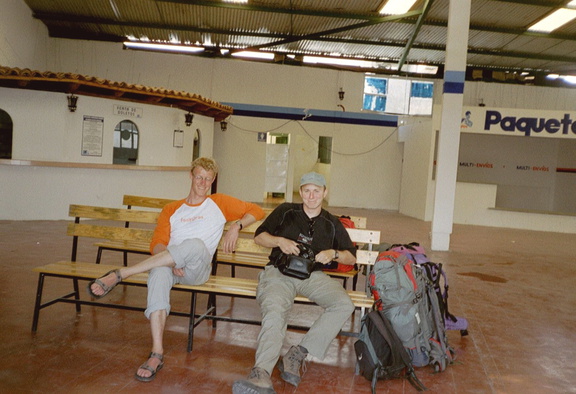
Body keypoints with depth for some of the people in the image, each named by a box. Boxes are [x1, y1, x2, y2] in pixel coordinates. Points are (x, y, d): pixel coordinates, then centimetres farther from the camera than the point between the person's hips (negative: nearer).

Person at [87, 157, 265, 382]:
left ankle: (119, 275, -32)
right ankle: (157, 353, -39)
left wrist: (236, 226, -2)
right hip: (169, 265, 1)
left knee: (197, 244, -37)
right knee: (159, 271, -37)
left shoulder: (219, 203, 17)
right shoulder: (171, 210, 20)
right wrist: (171, 261, -14)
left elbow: (256, 211, 16)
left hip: (197, 270, -1)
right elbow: (157, 244, 8)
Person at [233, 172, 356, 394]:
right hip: (279, 272, -2)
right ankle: (261, 375, -46)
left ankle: (297, 355, -26)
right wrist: (279, 241, -4)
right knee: (274, 311, -33)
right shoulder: (285, 212, 16)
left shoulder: (332, 224, 19)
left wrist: (333, 254, -2)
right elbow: (259, 237, 16)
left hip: (314, 276, 2)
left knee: (344, 305, -27)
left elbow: (351, 257, 20)